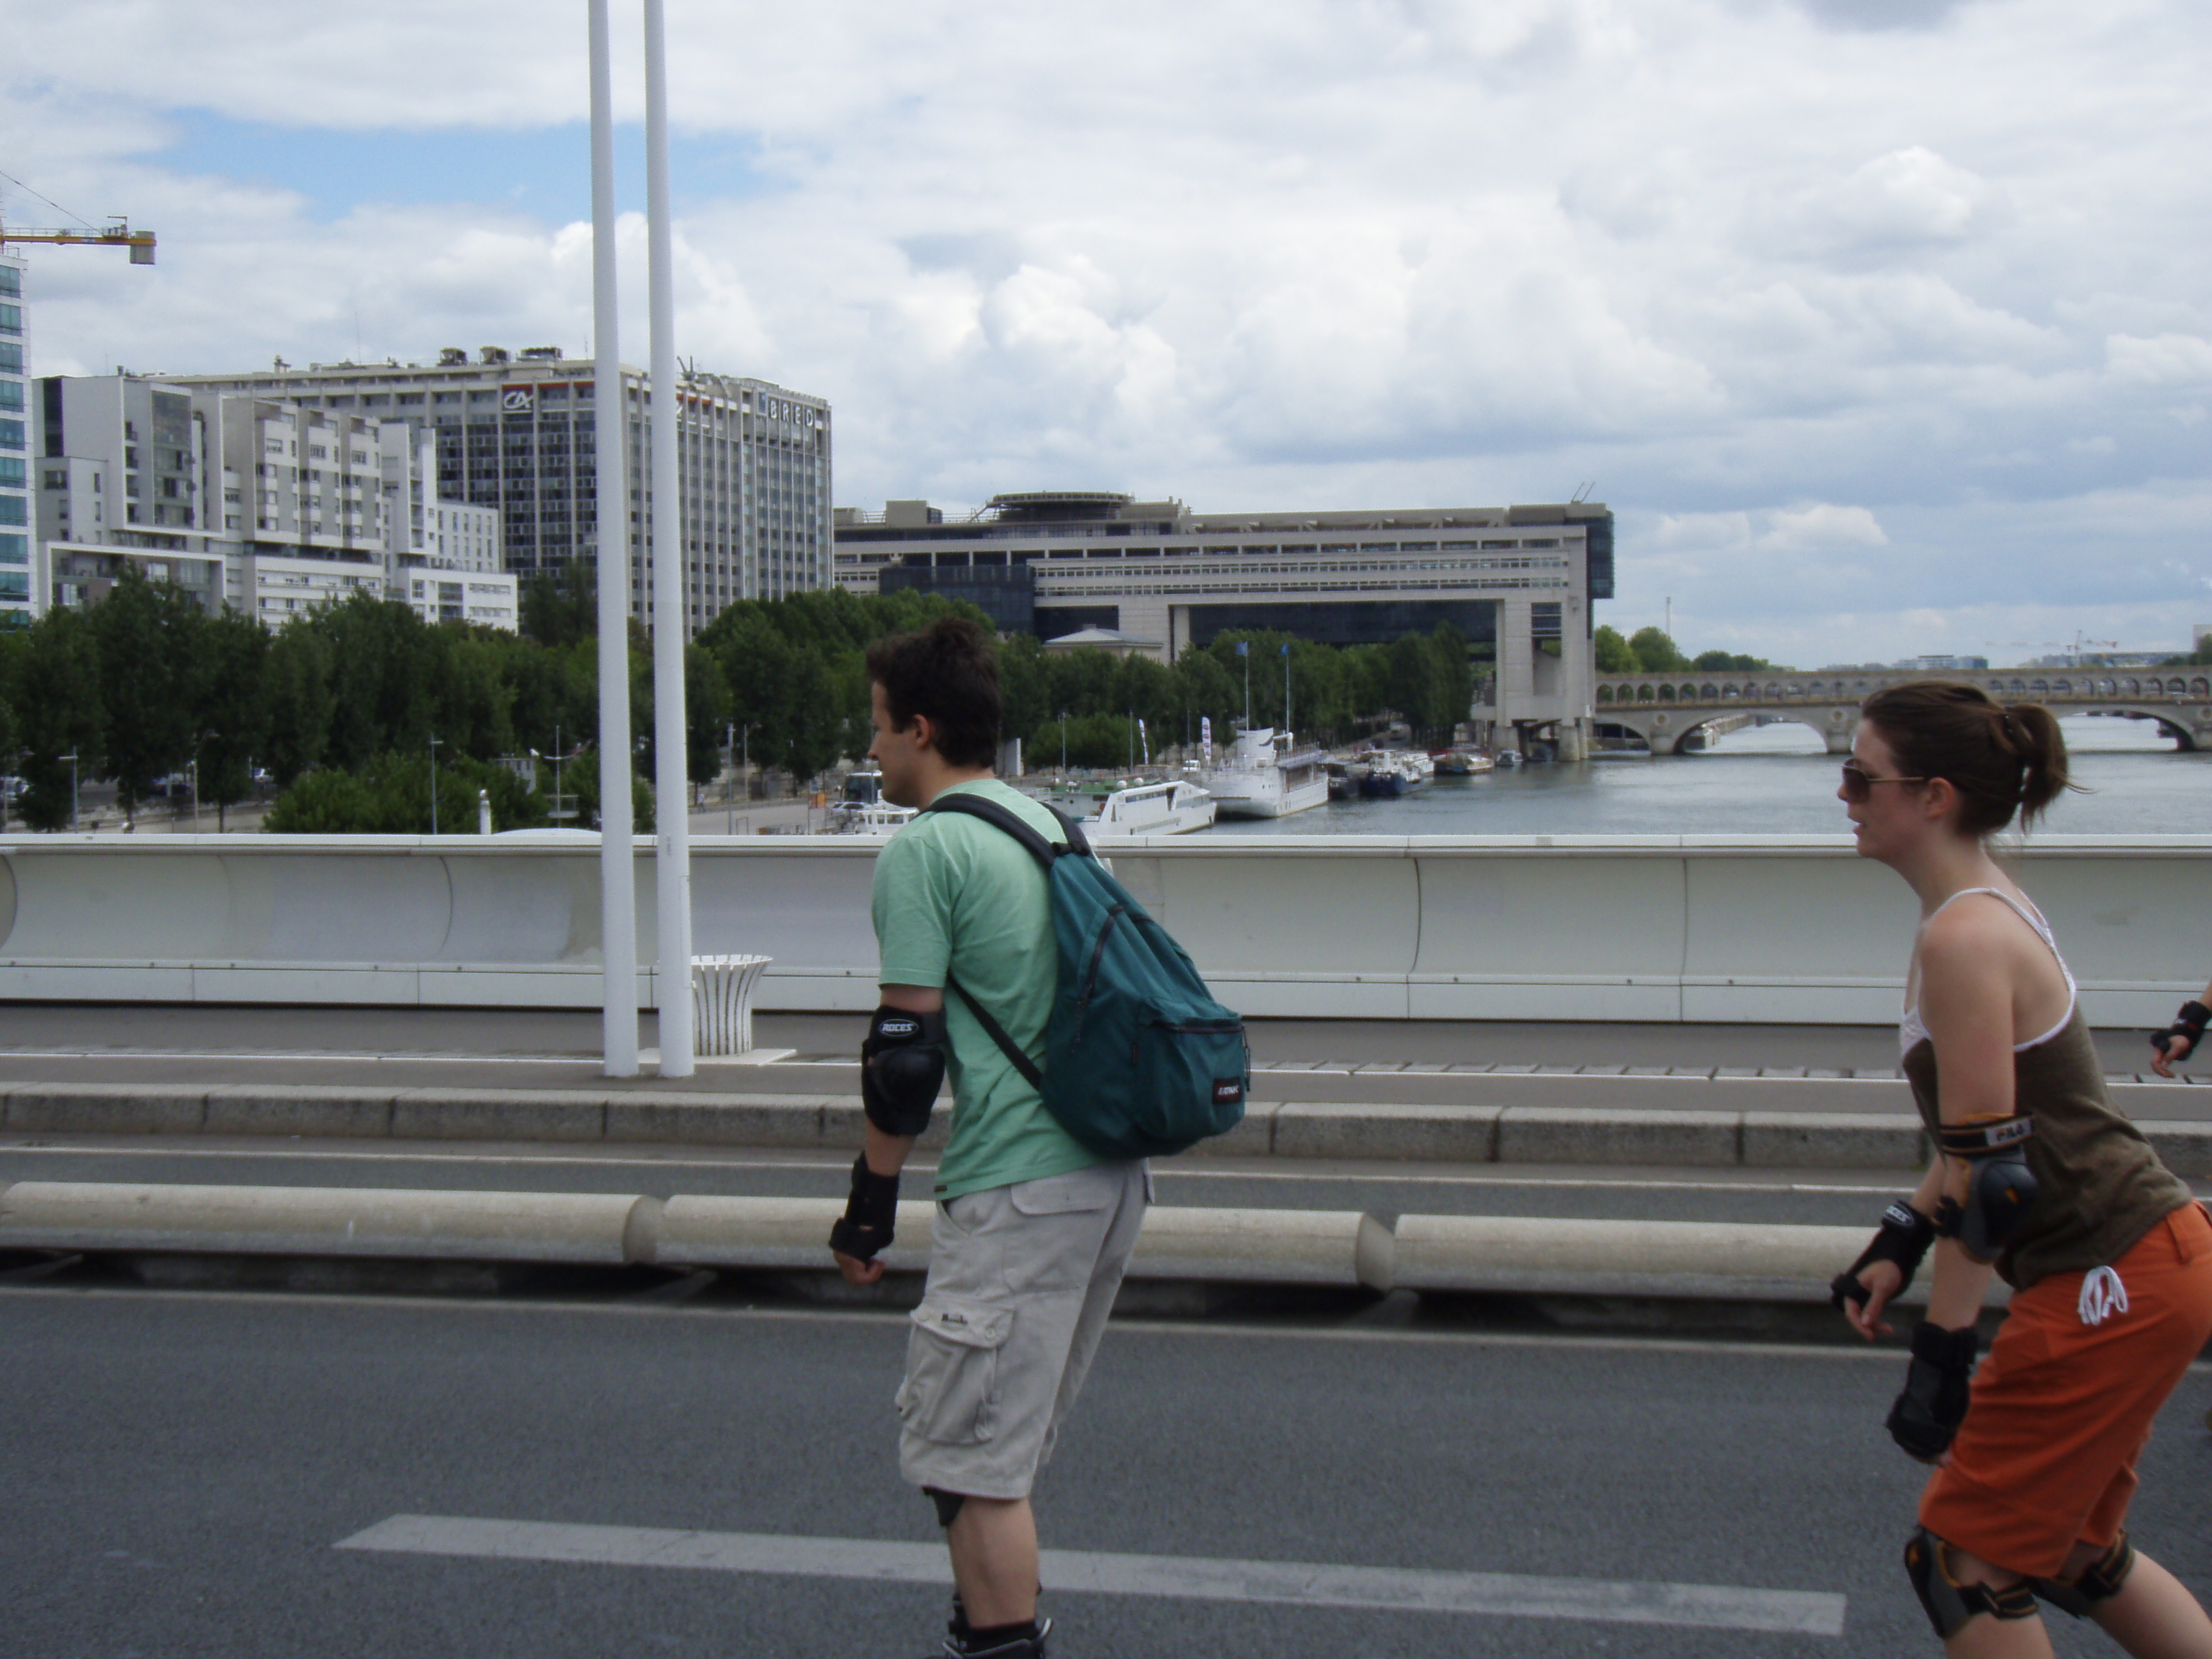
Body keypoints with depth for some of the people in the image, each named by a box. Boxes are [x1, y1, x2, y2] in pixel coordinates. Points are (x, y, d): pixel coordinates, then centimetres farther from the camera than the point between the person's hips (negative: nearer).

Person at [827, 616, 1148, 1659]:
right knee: (1001, 1433, 21)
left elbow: (905, 1055, -14)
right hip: (1110, 1173, 9)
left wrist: (870, 1202, -4)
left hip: (1018, 1190, -9)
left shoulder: (925, 849, -10)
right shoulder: (1044, 823, 16)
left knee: (968, 1453, -2)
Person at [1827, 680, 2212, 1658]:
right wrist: (1901, 1243, 16)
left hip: (2114, 1283, -10)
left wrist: (1940, 1354, -18)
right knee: (2068, 1550, 22)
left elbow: (1991, 1174, -22)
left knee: (1963, 1560, 0)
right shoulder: (1987, 909, 10)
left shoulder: (1963, 939, -21)